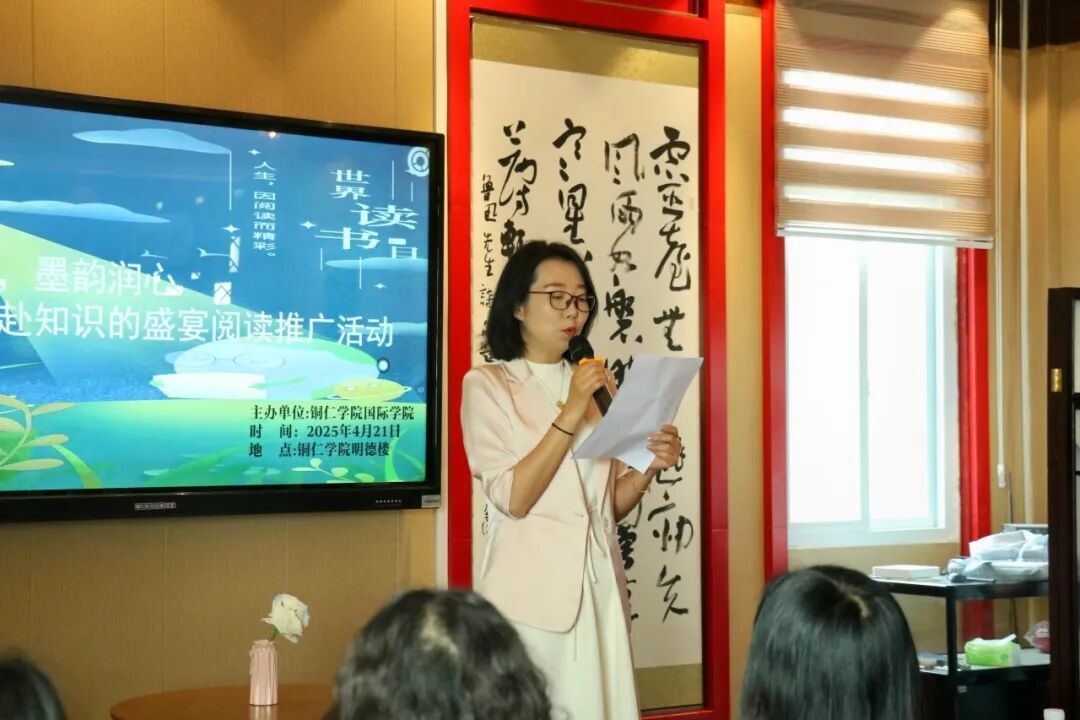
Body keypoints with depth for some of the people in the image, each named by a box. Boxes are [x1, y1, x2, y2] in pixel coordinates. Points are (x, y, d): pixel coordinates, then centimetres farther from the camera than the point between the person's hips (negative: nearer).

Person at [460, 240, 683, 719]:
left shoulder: (597, 385, 13)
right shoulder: (487, 384, -2)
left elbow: (610, 506, 14)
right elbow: (513, 499, -13)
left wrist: (649, 467, -5)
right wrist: (570, 414, -16)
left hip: (598, 584, 5)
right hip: (532, 587, -5)